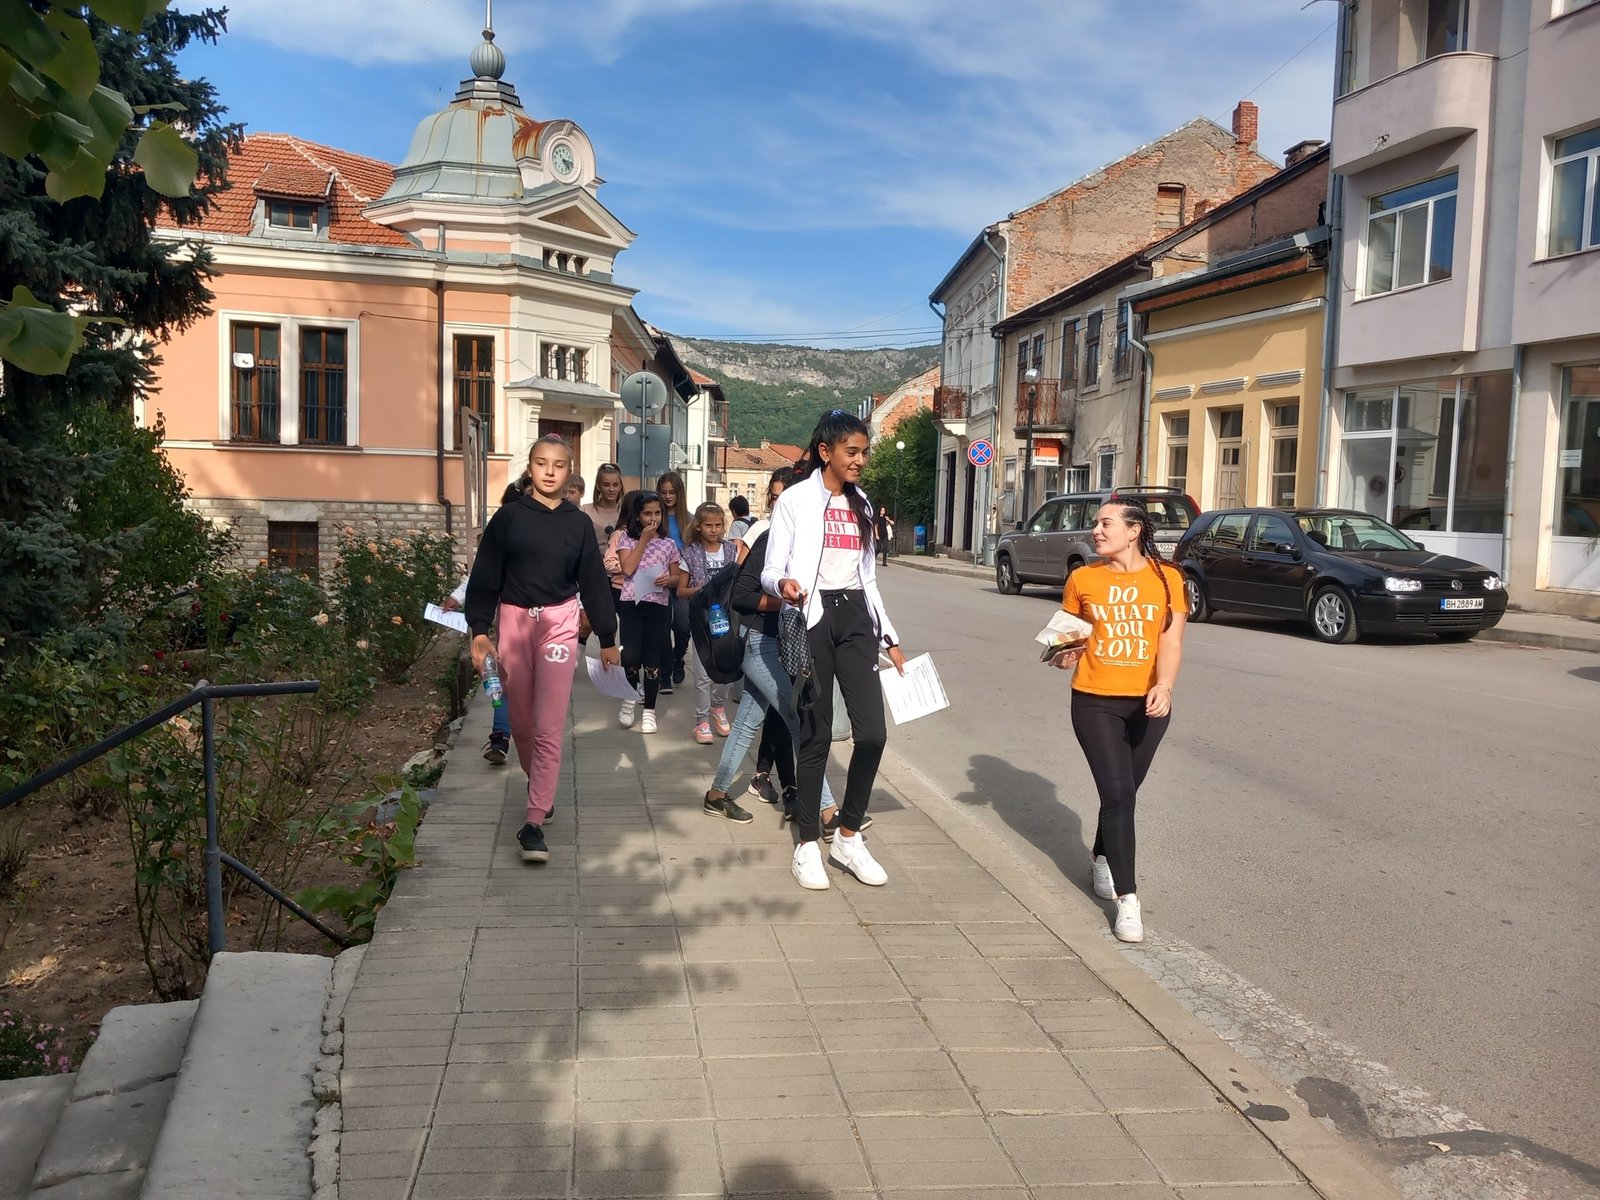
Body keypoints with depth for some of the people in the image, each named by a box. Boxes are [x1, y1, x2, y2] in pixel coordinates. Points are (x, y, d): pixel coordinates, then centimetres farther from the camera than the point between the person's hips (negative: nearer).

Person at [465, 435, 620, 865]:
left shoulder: (578, 523, 4)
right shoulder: (508, 516, 0)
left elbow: (593, 582, 8)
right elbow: (485, 576, 0)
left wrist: (607, 638, 10)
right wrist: (479, 631, -8)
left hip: (559, 623, -1)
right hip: (513, 621, 1)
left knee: (549, 728, -7)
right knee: (521, 723, 12)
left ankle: (534, 822, -6)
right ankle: (540, 787, 38)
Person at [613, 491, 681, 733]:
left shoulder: (668, 543, 8)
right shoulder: (627, 538, 4)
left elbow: (676, 577, 11)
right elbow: (627, 569, -11)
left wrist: (668, 580, -12)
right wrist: (644, 539, -9)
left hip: (659, 606, 2)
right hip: (631, 604, -1)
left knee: (652, 659, 3)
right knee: (630, 656, -13)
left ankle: (649, 710, 16)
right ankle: (629, 698, 15)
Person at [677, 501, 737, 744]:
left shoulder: (731, 550, 5)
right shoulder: (691, 553, -2)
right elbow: (681, 591, 1)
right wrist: (701, 590, -17)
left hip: (726, 616, 3)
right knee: (703, 674, -5)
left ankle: (718, 708, 31)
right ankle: (702, 721, 7)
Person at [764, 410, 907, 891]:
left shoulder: (861, 504, 16)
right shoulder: (796, 500, -2)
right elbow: (770, 571, -5)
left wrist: (889, 637, 16)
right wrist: (783, 585, -29)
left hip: (855, 616, 5)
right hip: (814, 616, -5)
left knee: (872, 732, -4)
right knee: (816, 734, -2)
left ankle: (848, 838, 12)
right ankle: (808, 845, 11)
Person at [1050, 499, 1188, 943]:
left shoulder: (1166, 579, -2)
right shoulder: (1083, 579, 1)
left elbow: (1171, 642, -8)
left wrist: (1164, 686, -24)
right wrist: (1063, 656, -9)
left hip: (1146, 704, 1)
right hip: (1095, 701, -1)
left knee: (1124, 793, 15)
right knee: (1118, 794, -10)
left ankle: (1102, 862, 42)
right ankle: (1127, 900, -5)